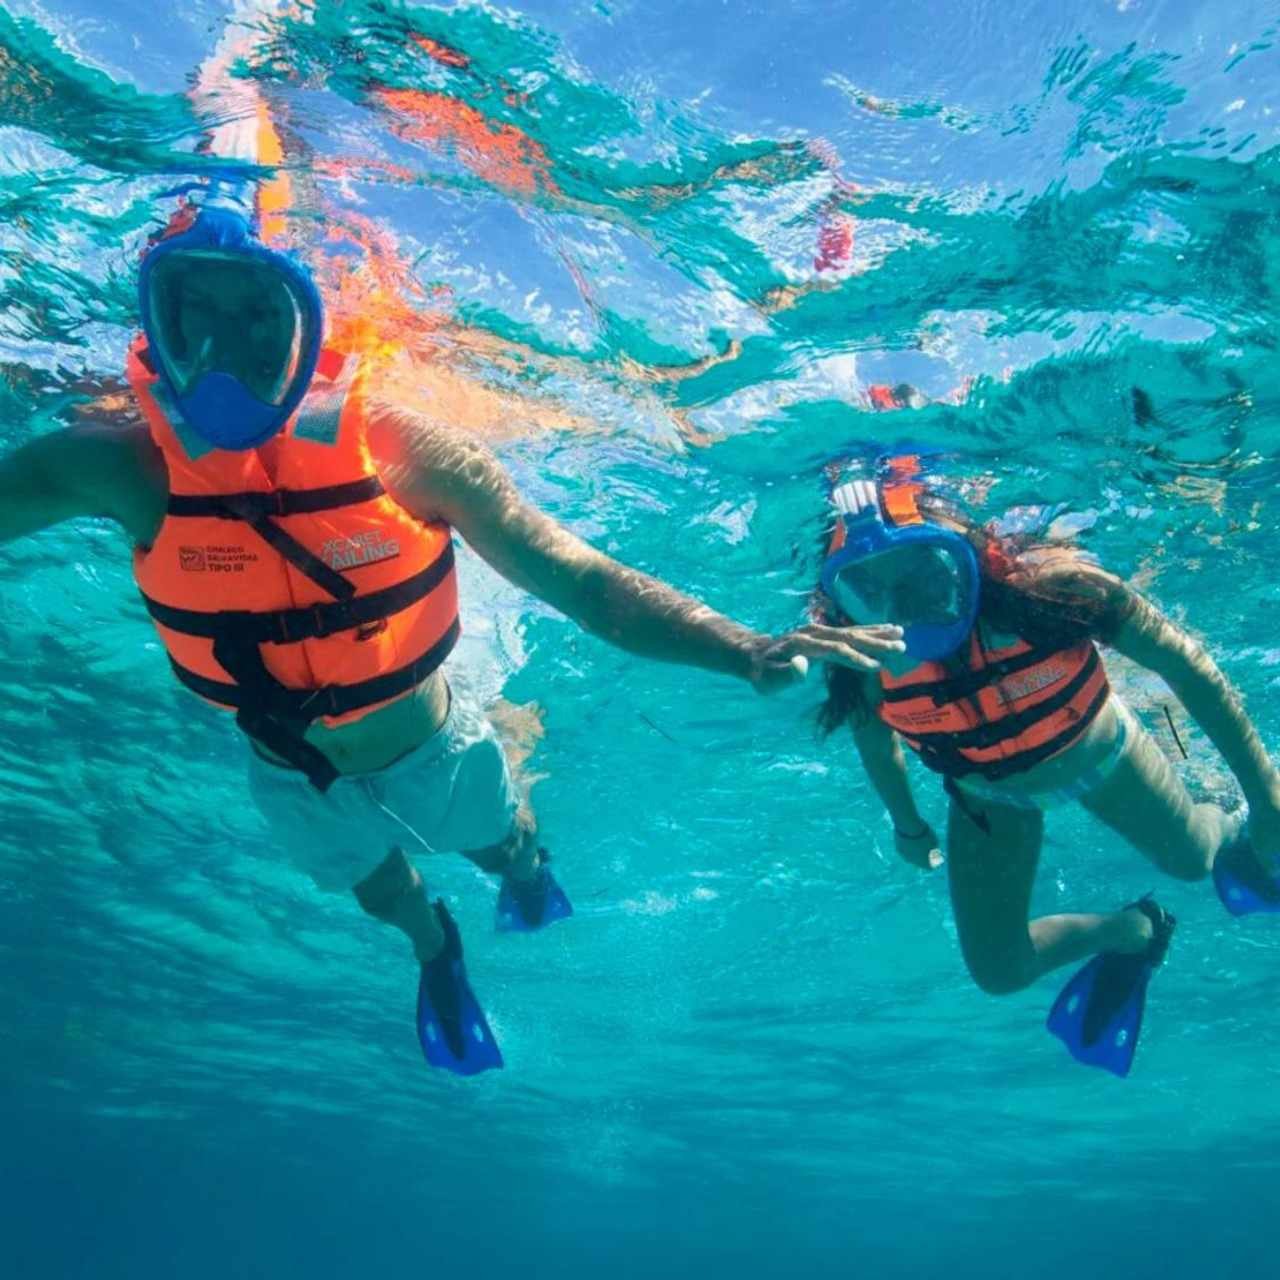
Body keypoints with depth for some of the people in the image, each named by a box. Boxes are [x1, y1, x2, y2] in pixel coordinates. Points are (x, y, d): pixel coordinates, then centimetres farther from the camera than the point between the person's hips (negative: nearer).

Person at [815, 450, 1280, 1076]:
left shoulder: (1040, 585, -42)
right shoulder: (864, 667, -35)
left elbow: (1183, 662, -25)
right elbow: (875, 739, -8)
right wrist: (908, 825, 7)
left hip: (1098, 753, -1)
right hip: (988, 796, 1)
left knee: (1192, 858, 23)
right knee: (998, 973, 5)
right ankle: (1132, 933, 34)